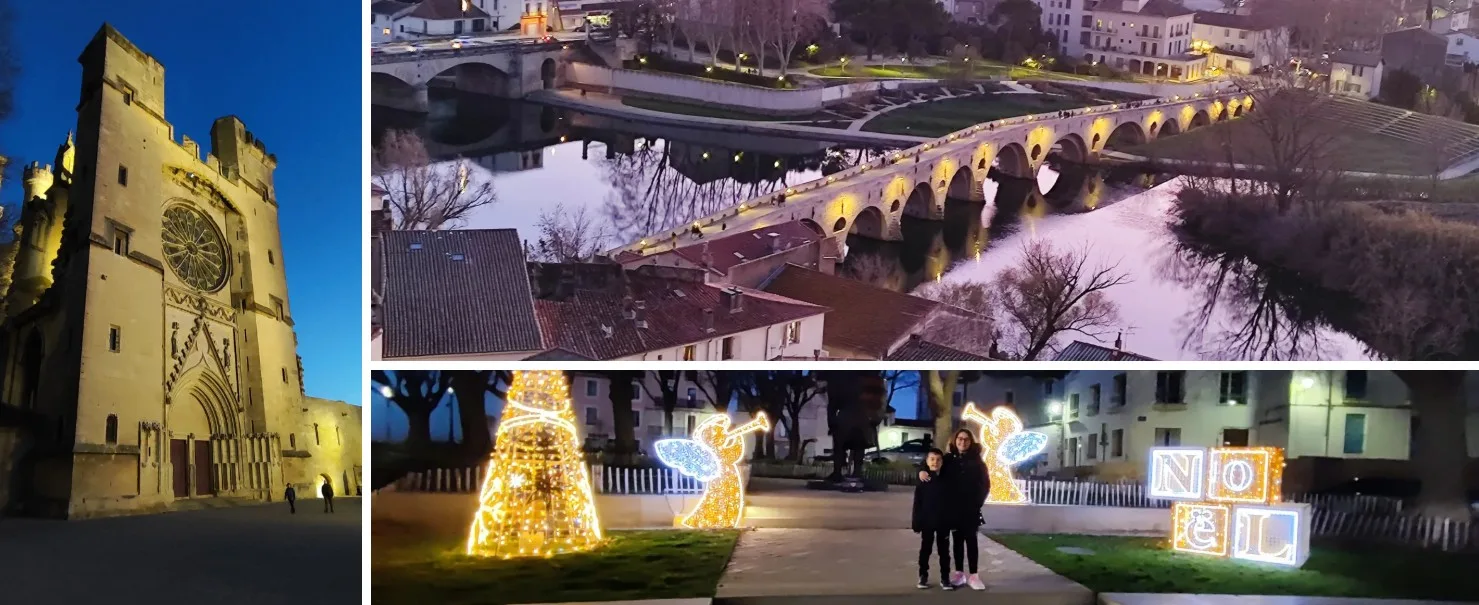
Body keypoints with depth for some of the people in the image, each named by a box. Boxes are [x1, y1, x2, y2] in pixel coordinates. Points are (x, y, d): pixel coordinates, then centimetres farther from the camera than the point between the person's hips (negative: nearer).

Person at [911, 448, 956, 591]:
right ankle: (923, 576, 17)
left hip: (943, 522, 1)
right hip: (927, 522, -1)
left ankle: (945, 578, 13)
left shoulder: (946, 481, 1)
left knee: (944, 551, 7)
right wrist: (916, 523, -7)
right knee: (925, 550, 8)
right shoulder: (923, 481, -5)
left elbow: (952, 502, 4)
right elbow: (917, 503, -4)